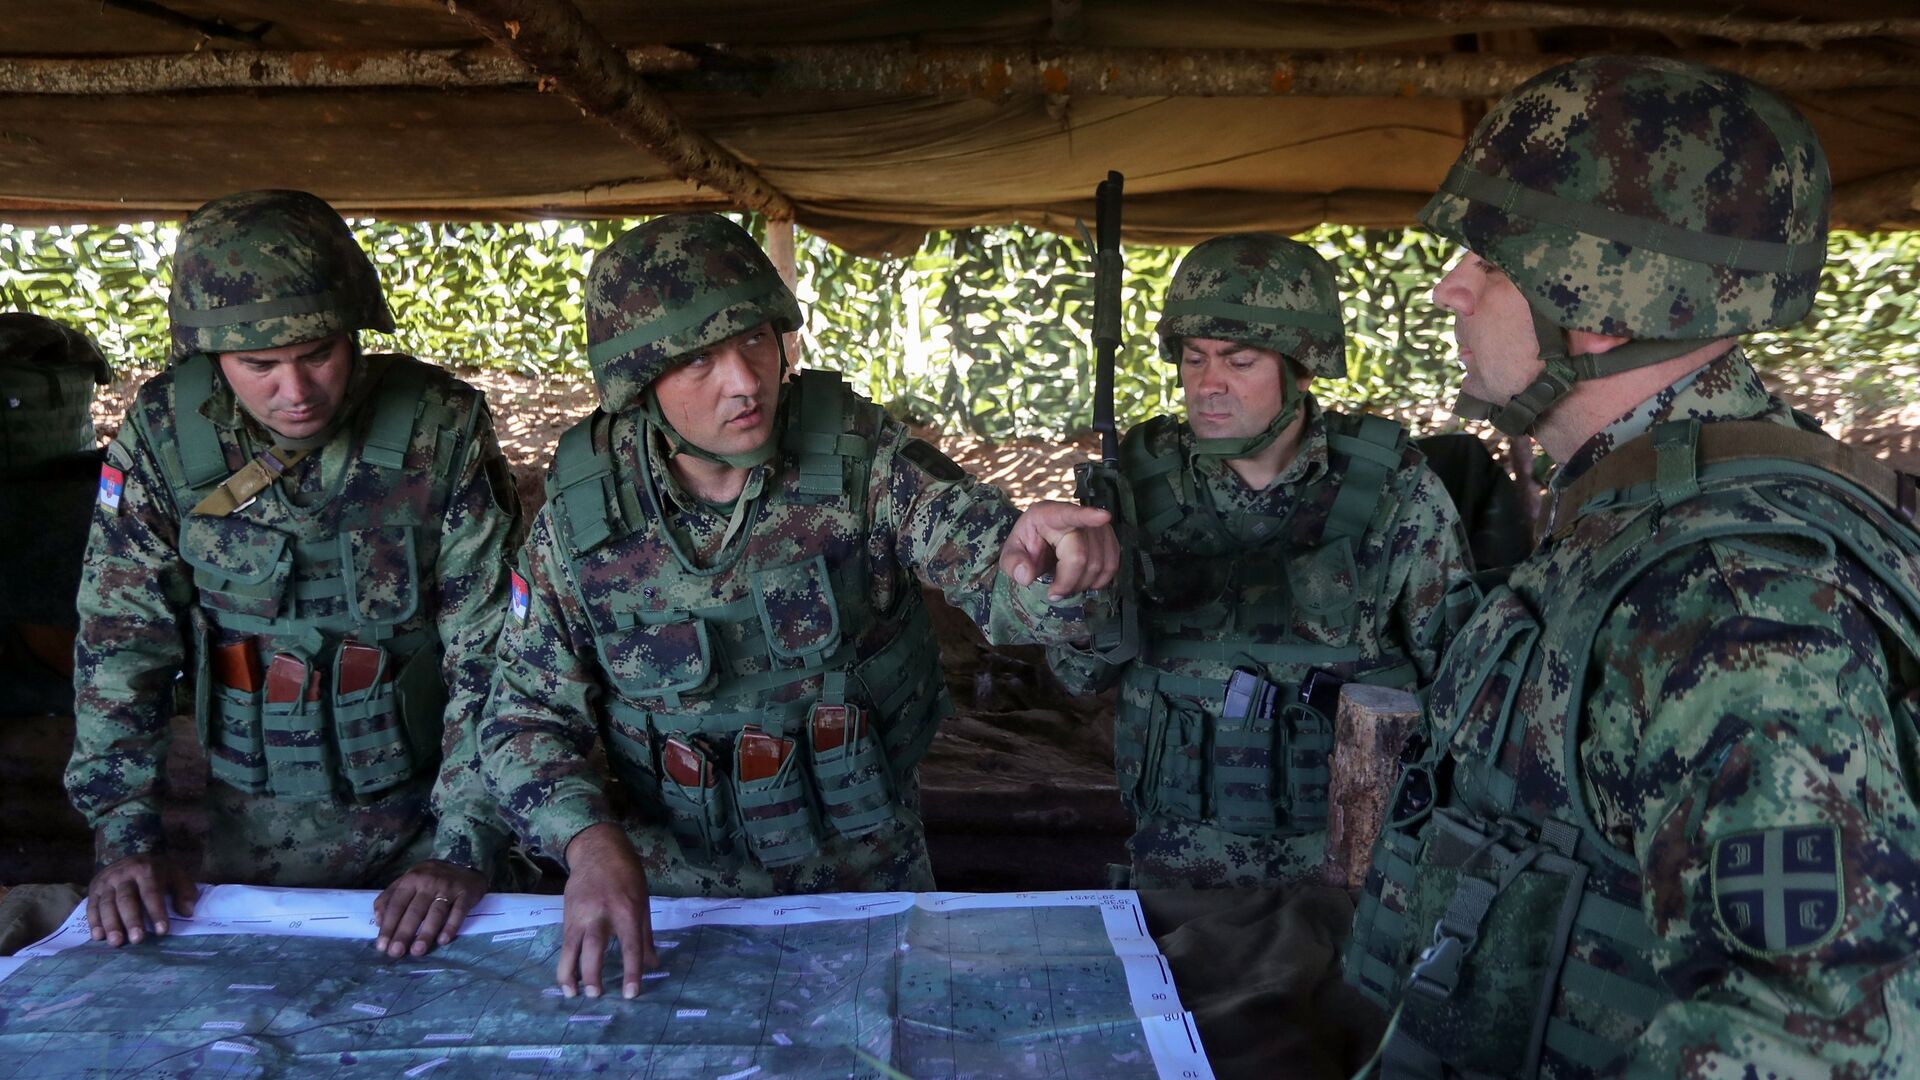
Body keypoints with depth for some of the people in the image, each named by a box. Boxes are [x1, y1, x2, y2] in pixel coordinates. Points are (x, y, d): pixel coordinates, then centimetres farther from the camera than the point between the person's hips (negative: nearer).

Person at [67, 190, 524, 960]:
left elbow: (495, 651, -16)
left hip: (426, 805, -1)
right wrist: (125, 832, -10)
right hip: (253, 827, 2)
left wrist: (466, 844, -21)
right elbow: (118, 642, -3)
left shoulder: (441, 429, -16)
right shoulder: (162, 433, -10)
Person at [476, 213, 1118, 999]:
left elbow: (996, 575, -25)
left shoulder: (859, 456, -18)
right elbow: (529, 719, -7)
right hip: (677, 890, 0)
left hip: (868, 873, 1)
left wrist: (1047, 562, -49)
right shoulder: (579, 514, -15)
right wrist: (591, 842, -26)